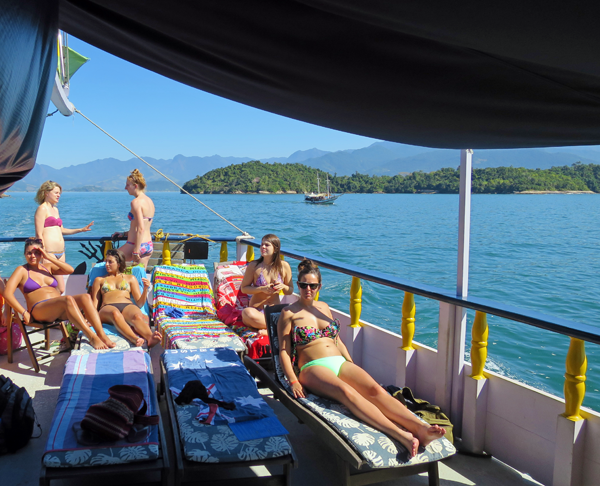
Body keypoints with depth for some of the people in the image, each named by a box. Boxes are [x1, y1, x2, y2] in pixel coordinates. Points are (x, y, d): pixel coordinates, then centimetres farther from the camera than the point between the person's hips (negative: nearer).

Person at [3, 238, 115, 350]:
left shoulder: (47, 267, 24)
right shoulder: (22, 270, 11)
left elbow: (70, 270, 7)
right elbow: (7, 293, -2)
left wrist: (49, 257, 4)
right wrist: (24, 312, -11)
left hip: (59, 309, 5)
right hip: (39, 310, -5)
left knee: (85, 297, -25)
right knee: (68, 299, -36)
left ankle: (102, 335, -38)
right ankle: (92, 338, -44)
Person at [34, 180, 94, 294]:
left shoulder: (55, 209, 21)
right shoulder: (42, 209, -4)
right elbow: (39, 234, -10)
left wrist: (81, 230, 23)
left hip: (60, 253, 9)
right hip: (49, 253, -9)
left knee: (61, 289, 7)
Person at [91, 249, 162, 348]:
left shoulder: (130, 278, 28)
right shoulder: (99, 280, 31)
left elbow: (139, 303, 19)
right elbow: (94, 303, 20)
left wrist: (145, 289, 0)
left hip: (128, 306, 1)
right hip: (108, 307, -1)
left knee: (137, 316, -39)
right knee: (115, 314, -42)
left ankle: (150, 337, -70)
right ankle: (135, 339, -67)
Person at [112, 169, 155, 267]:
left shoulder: (136, 202, -14)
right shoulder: (149, 201, 12)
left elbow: (141, 229, -22)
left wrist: (136, 251, -21)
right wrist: (125, 234, 26)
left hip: (136, 245, -8)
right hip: (149, 245, 8)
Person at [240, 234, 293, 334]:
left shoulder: (284, 266, 3)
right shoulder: (253, 266, -2)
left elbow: (290, 291, 12)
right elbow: (244, 288, 1)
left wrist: (283, 287, -12)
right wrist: (262, 289, -15)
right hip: (256, 310, 0)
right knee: (247, 313, -39)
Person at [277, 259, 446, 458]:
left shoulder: (324, 307, 23)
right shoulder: (289, 313, 7)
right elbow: (284, 351, 1)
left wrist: (352, 365, 12)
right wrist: (293, 381, -12)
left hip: (340, 362, 5)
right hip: (313, 367, -5)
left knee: (374, 389, -26)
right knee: (346, 391, -37)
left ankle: (420, 428, -46)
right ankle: (401, 435, -53)